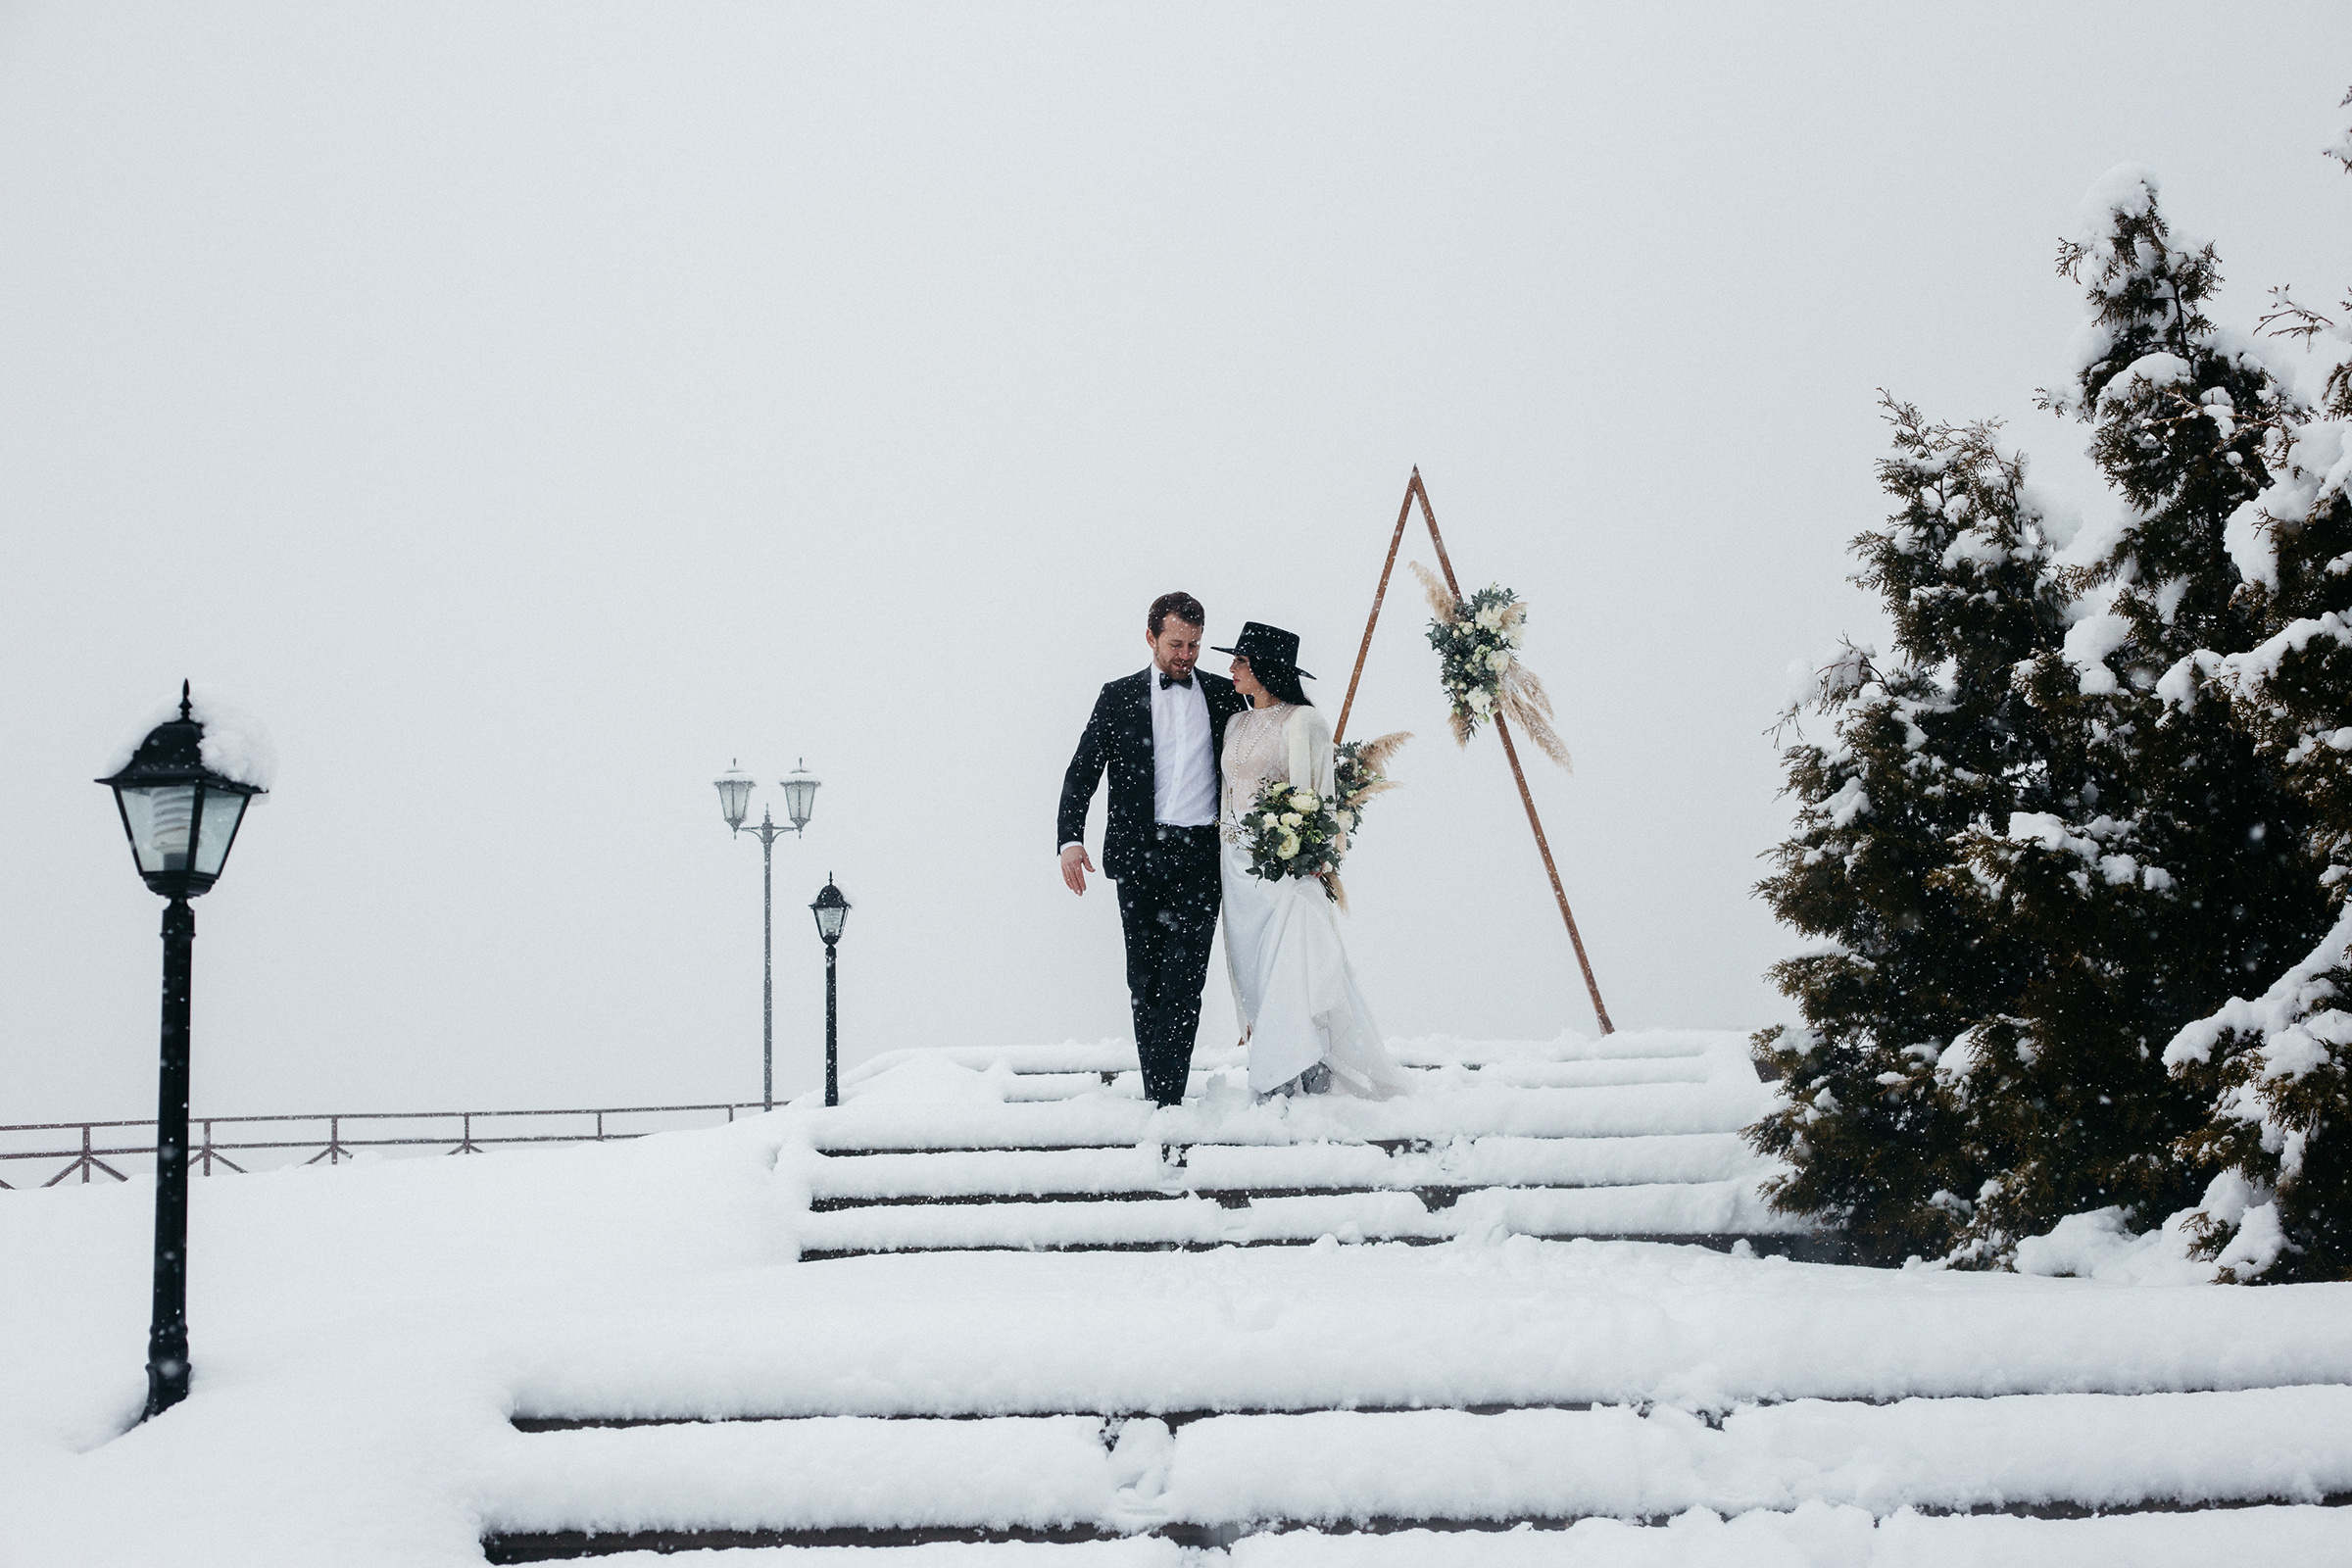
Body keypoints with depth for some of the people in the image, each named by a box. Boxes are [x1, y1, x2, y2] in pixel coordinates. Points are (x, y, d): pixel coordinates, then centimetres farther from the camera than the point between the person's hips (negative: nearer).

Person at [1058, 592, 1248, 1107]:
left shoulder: (1223, 695, 9)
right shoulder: (1119, 697, 8)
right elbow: (1083, 771, 5)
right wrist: (1070, 838, -8)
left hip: (1200, 856, -1)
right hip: (1139, 853, 1)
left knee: (1184, 978, -9)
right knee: (1145, 980, 5)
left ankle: (1165, 1098, -10)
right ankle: (1157, 1095, 13)